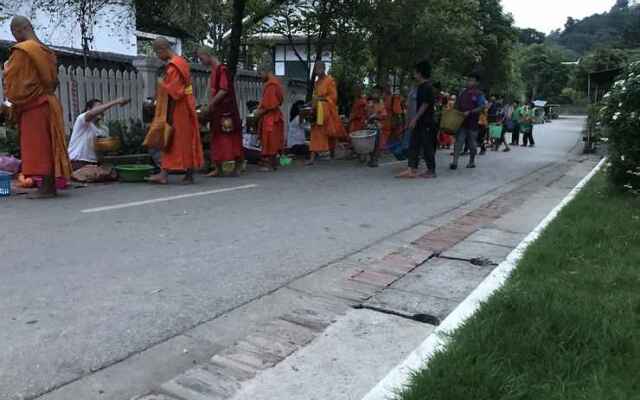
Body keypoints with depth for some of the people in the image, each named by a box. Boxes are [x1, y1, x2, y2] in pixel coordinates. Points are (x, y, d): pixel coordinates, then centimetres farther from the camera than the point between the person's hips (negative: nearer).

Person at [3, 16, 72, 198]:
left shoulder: (21, 51, -11)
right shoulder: (45, 51, 13)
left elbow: (11, 78, -7)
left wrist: (7, 67, 10)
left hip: (32, 105, -8)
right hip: (49, 102, 8)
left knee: (37, 145, -6)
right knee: (48, 144, 9)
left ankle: (46, 187, -6)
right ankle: (51, 186, 12)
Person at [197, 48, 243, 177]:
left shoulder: (222, 69, -11)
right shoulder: (214, 70, 15)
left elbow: (224, 90, -19)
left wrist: (210, 104, -17)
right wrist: (210, 104, 10)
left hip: (225, 110, -9)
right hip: (217, 110, 9)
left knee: (230, 137, -4)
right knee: (216, 138, 8)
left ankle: (238, 166, 4)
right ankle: (218, 168, 11)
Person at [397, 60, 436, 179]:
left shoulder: (427, 87, -14)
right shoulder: (421, 87, 14)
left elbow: (425, 104, -19)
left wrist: (415, 119, -20)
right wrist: (414, 119, 20)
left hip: (426, 122, -10)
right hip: (419, 122, 10)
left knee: (427, 146, -1)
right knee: (413, 145, 6)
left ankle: (431, 171, 9)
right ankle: (412, 170, 6)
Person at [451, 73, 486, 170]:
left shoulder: (479, 94, -4)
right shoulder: (463, 93, 12)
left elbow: (482, 107, -13)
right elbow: (458, 106, 19)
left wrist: (470, 112, -24)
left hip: (472, 122, -3)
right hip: (461, 121, 3)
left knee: (472, 143, 10)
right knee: (458, 142, -8)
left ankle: (471, 162, 25)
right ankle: (455, 162, -13)